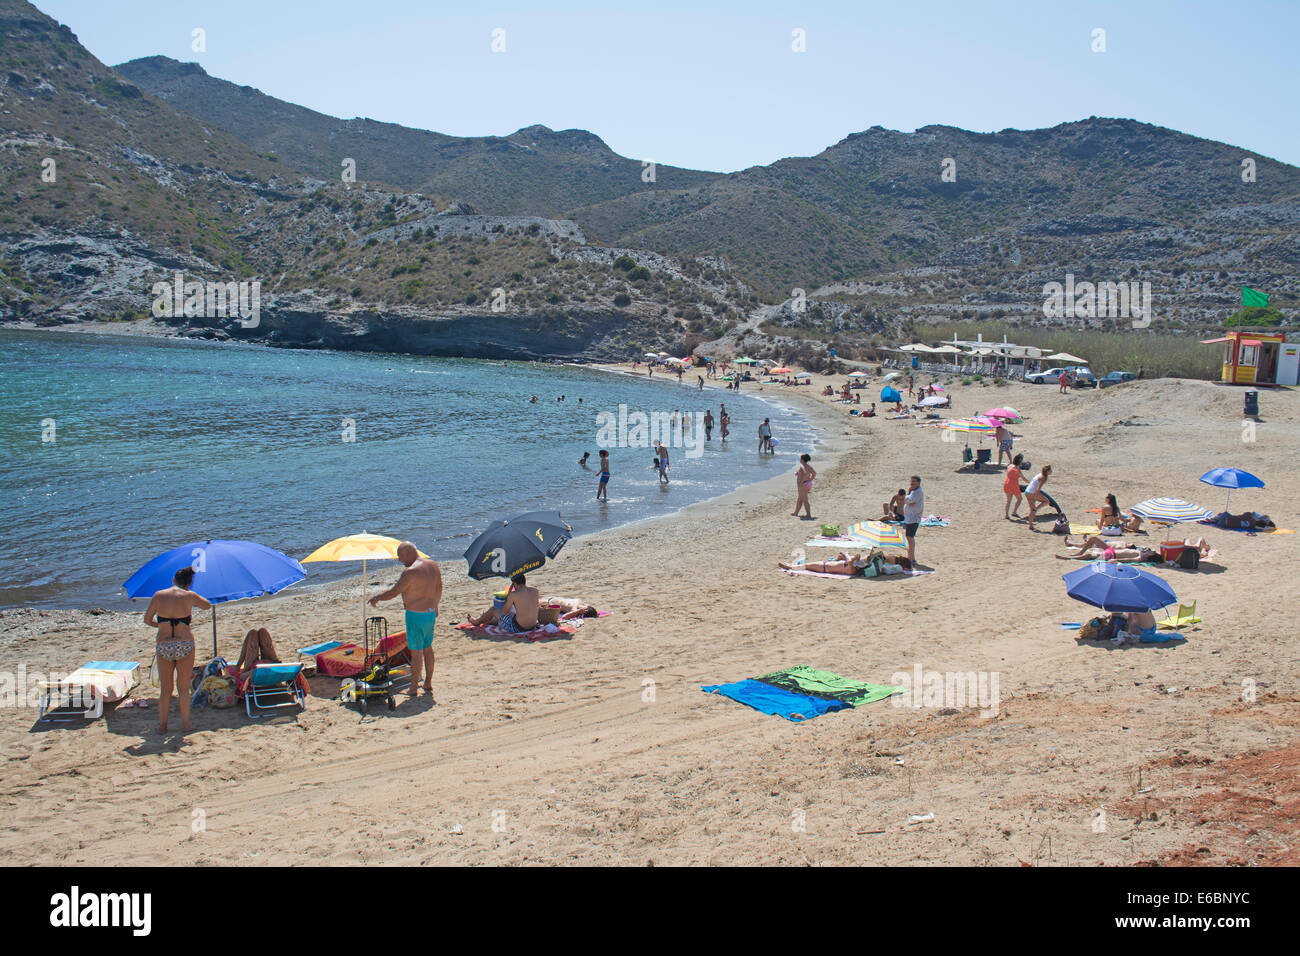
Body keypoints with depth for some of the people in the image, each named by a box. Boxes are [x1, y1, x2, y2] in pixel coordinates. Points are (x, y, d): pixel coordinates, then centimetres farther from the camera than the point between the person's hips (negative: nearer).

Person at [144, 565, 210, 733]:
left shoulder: (158, 595, -1)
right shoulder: (189, 596, -4)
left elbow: (147, 620, 5)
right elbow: (207, 605, 14)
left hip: (163, 646, 1)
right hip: (185, 645, -1)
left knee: (165, 688, 13)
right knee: (183, 688, 10)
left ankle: (162, 725, 18)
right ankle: (185, 724, 17)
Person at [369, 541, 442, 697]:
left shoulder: (411, 572, -20)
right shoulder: (433, 565, 5)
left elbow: (393, 592, -17)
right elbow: (439, 589, 15)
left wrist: (376, 598, -1)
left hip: (415, 615, -8)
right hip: (431, 613, 8)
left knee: (416, 651, -1)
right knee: (428, 648, 18)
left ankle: (414, 688, 6)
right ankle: (428, 683, 27)